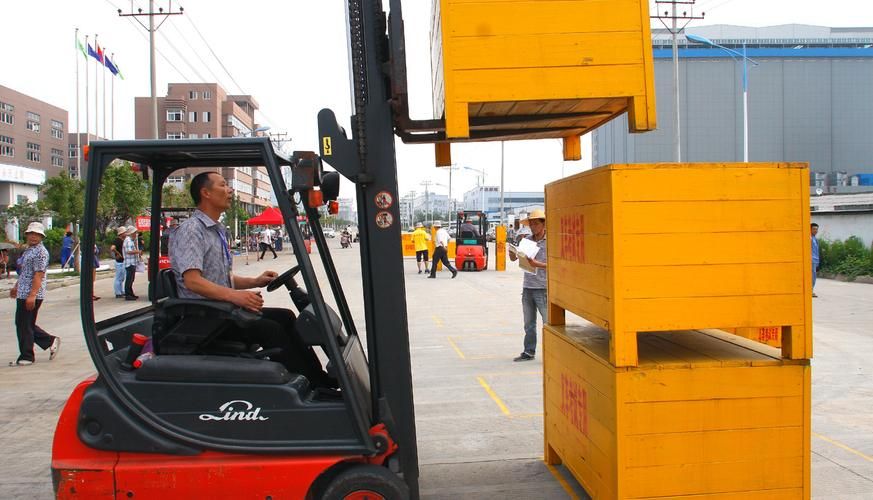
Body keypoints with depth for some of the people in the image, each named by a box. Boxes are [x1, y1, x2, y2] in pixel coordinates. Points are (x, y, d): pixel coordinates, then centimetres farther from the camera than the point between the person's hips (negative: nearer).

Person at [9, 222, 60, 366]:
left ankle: (26, 357, 8)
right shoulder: (28, 250, 17)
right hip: (23, 294, 9)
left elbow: (38, 275, -21)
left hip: (32, 296, -9)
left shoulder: (40, 252, -13)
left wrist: (32, 295, -25)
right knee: (27, 325, 13)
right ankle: (51, 341, 22)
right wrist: (16, 287, 29)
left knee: (24, 326, -2)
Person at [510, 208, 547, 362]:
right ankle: (529, 352, 21)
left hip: (543, 288, -5)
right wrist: (512, 250, -11)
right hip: (527, 287, 5)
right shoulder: (527, 240, 9)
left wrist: (537, 264, -24)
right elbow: (513, 258, 11)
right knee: (529, 324, 12)